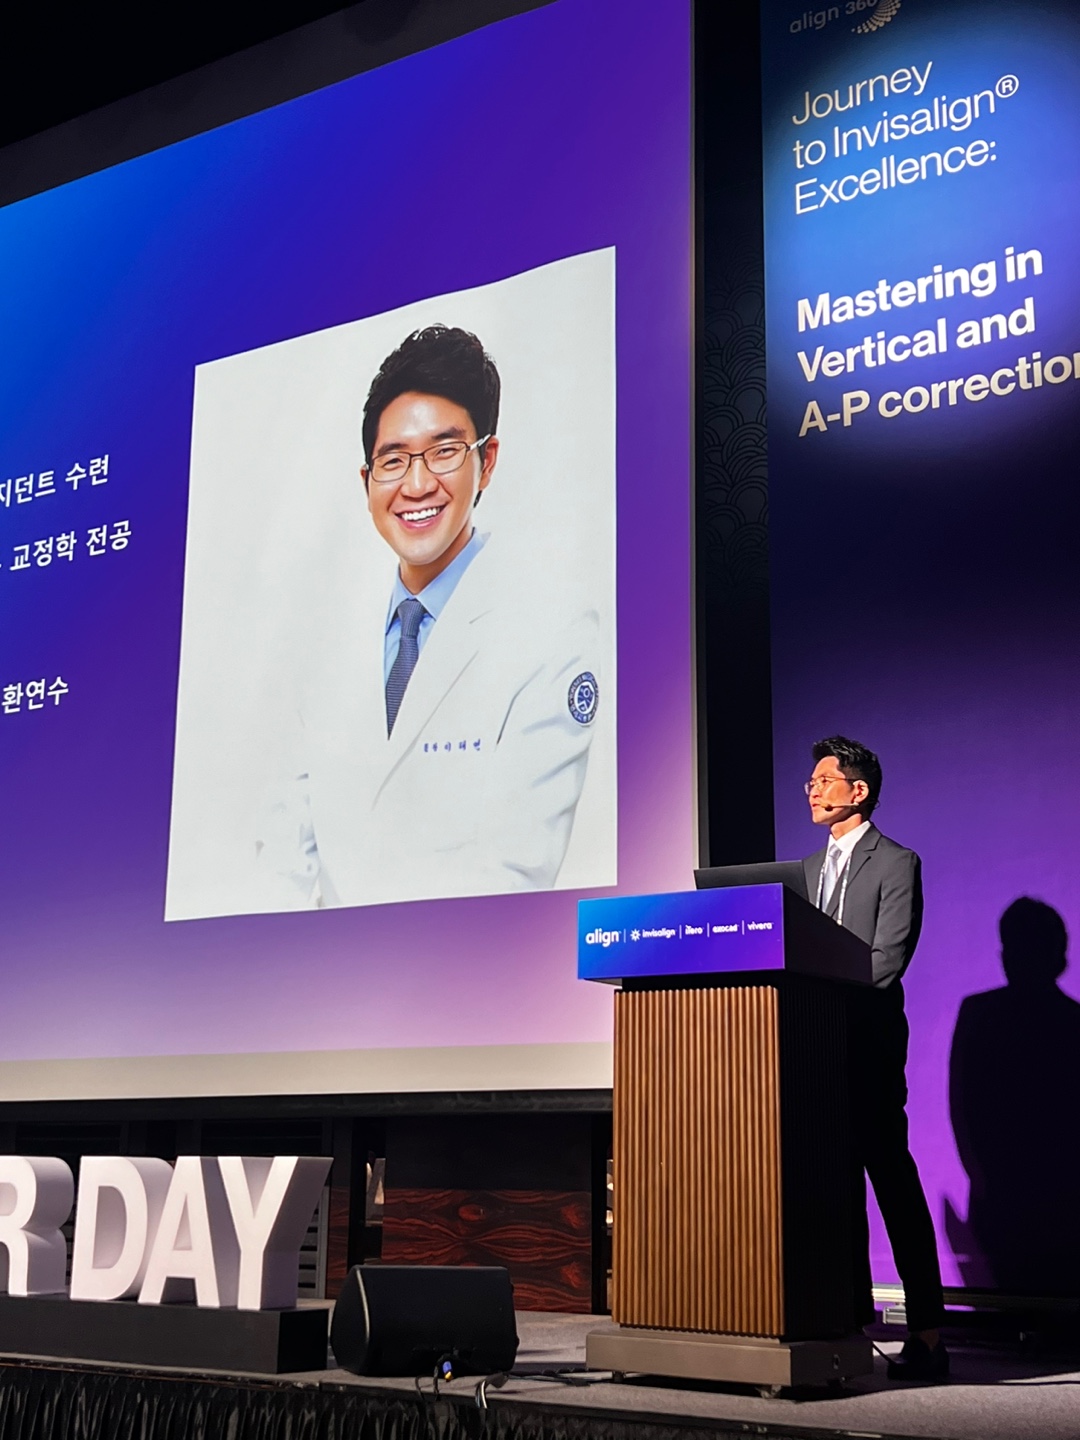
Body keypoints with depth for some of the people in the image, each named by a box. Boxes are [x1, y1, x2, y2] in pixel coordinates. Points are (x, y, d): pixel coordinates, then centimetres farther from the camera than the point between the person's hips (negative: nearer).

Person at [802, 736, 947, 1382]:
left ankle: (927, 1333, -2)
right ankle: (856, 1318, 18)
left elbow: (886, 959, -14)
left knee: (892, 1177, -7)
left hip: (868, 1043, -7)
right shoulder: (810, 867, 19)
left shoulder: (896, 864, -4)